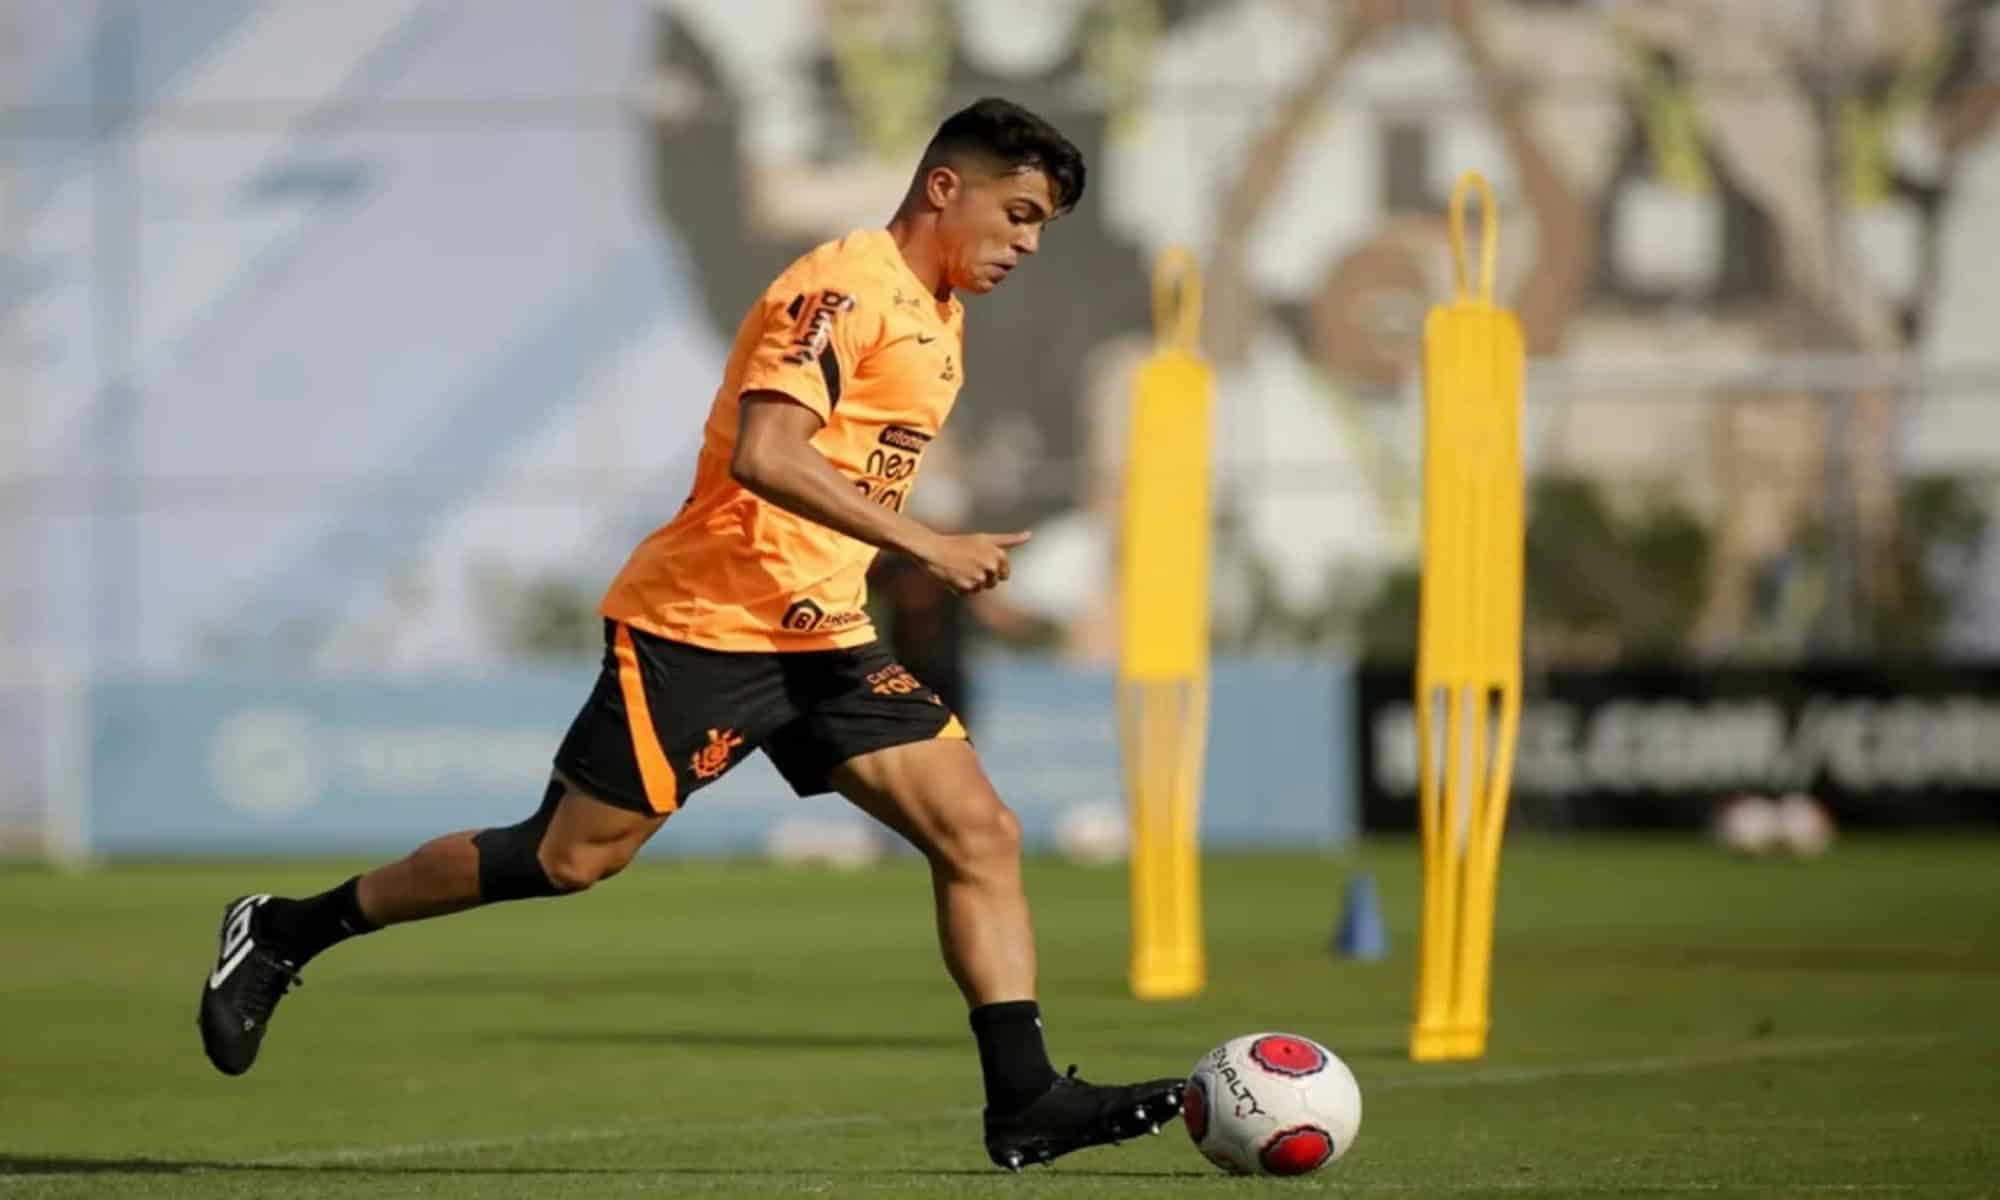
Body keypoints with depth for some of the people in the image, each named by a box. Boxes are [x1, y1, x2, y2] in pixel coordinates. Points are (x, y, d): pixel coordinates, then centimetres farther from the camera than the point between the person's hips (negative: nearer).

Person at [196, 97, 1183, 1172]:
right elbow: (765, 457, -28)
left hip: (822, 639, 9)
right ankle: (283, 932, 11)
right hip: (703, 625, -9)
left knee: (979, 833, -6)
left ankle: (1024, 1100, -7)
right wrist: (926, 546, -28)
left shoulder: (937, 319, 15)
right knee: (571, 857, -4)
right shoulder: (844, 287, -15)